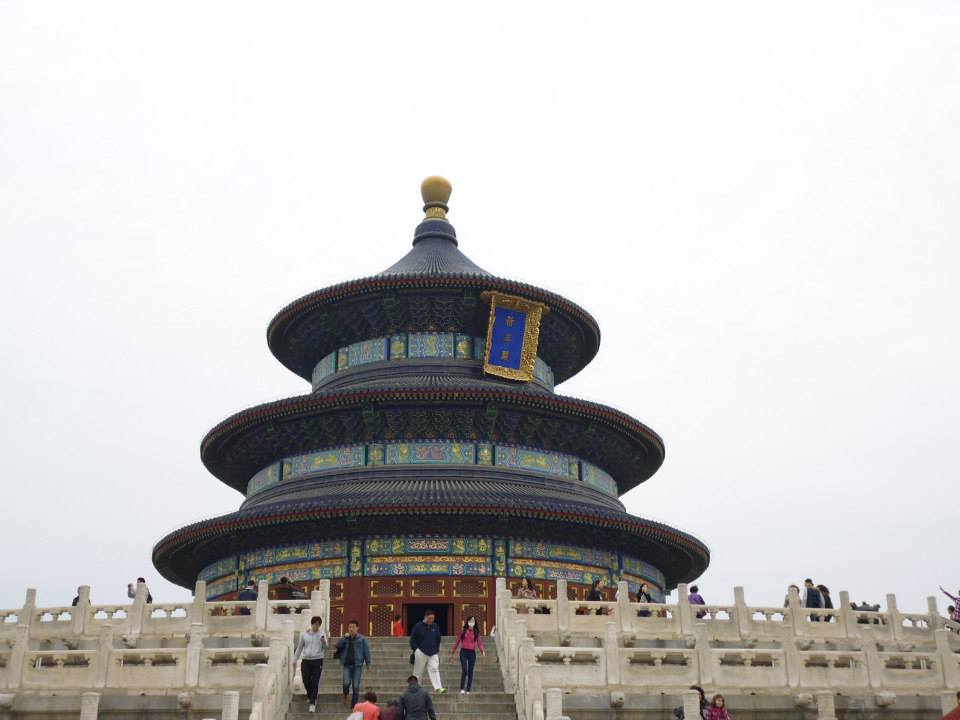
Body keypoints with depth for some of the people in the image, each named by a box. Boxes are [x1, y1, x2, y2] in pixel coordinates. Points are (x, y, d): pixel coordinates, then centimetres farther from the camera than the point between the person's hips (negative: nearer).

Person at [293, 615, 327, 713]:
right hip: (306, 660, 2)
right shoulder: (304, 634, 5)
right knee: (306, 681, 5)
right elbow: (299, 648, 13)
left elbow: (325, 647, -10)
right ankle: (310, 697, 34)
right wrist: (295, 660, 14)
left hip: (317, 661, -2)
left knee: (314, 682, -7)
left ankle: (312, 703, -4)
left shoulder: (322, 634, 1)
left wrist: (323, 642, -33)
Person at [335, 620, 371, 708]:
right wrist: (344, 637, -12)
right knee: (346, 682, -15)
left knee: (356, 686, -1)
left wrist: (368, 664, -1)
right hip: (347, 665, 1)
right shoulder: (345, 638, 8)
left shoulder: (361, 639, -1)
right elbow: (338, 645, -4)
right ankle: (345, 696, 16)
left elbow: (366, 652, 1)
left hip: (357, 665, -1)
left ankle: (354, 704, 12)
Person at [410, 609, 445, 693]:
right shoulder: (418, 626, -4)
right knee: (418, 671, 3)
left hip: (433, 653, 3)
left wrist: (437, 650, 13)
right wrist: (416, 649, -6)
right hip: (421, 653, -3)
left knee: (434, 669, -9)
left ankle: (438, 687, -18)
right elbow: (412, 639, 0)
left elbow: (438, 639, 20)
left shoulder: (435, 627, 9)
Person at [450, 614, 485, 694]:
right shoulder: (463, 630, 2)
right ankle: (462, 689, -7)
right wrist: (452, 650, 10)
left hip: (472, 653, 2)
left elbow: (479, 643, -2)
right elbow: (457, 641, 8)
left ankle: (468, 690, 11)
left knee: (470, 672, 4)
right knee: (464, 671, -14)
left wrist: (482, 651, -18)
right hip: (463, 652, -2)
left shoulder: (476, 632, 6)